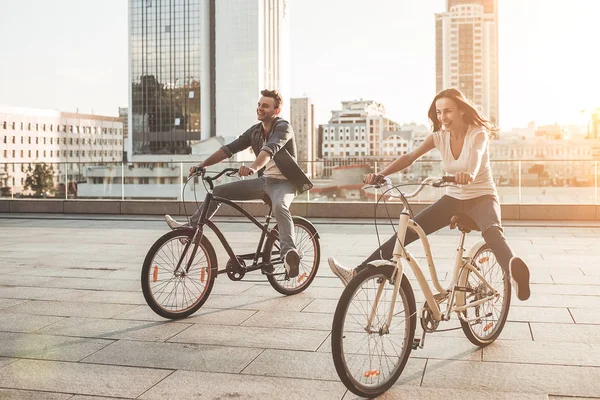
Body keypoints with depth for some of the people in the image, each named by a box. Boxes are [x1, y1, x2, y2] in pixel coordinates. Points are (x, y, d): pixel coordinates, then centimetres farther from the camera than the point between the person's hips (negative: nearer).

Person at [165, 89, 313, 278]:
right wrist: (202, 164, -9)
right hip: (264, 180, 8)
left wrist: (253, 167, -54)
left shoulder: (283, 127, -14)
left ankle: (289, 252, -56)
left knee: (279, 206, -42)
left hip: (283, 182, -7)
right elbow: (229, 148, 3)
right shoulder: (255, 131, 8)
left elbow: (270, 149, -35)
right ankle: (191, 227, 18)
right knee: (218, 191, 5)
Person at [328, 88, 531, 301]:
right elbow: (410, 157, -17)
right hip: (453, 198, 5)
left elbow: (475, 160, -38)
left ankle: (514, 274, -68)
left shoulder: (478, 134, -17)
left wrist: (468, 175, -63)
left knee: (492, 232, -40)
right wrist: (381, 174, -34)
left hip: (482, 197, -5)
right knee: (407, 231, -7)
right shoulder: (439, 136, -4)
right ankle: (358, 273, -5)